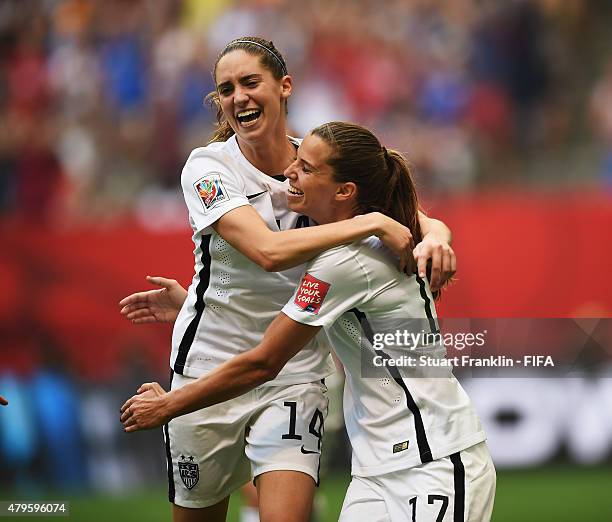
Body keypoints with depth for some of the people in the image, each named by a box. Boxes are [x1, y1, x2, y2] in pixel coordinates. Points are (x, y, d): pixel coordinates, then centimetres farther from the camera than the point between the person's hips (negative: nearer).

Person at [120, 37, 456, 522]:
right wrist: (372, 222, -29)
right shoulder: (208, 166, -10)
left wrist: (434, 236, -25)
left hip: (295, 374, 1)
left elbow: (414, 221, -1)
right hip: (209, 366, -1)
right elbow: (269, 251, -26)